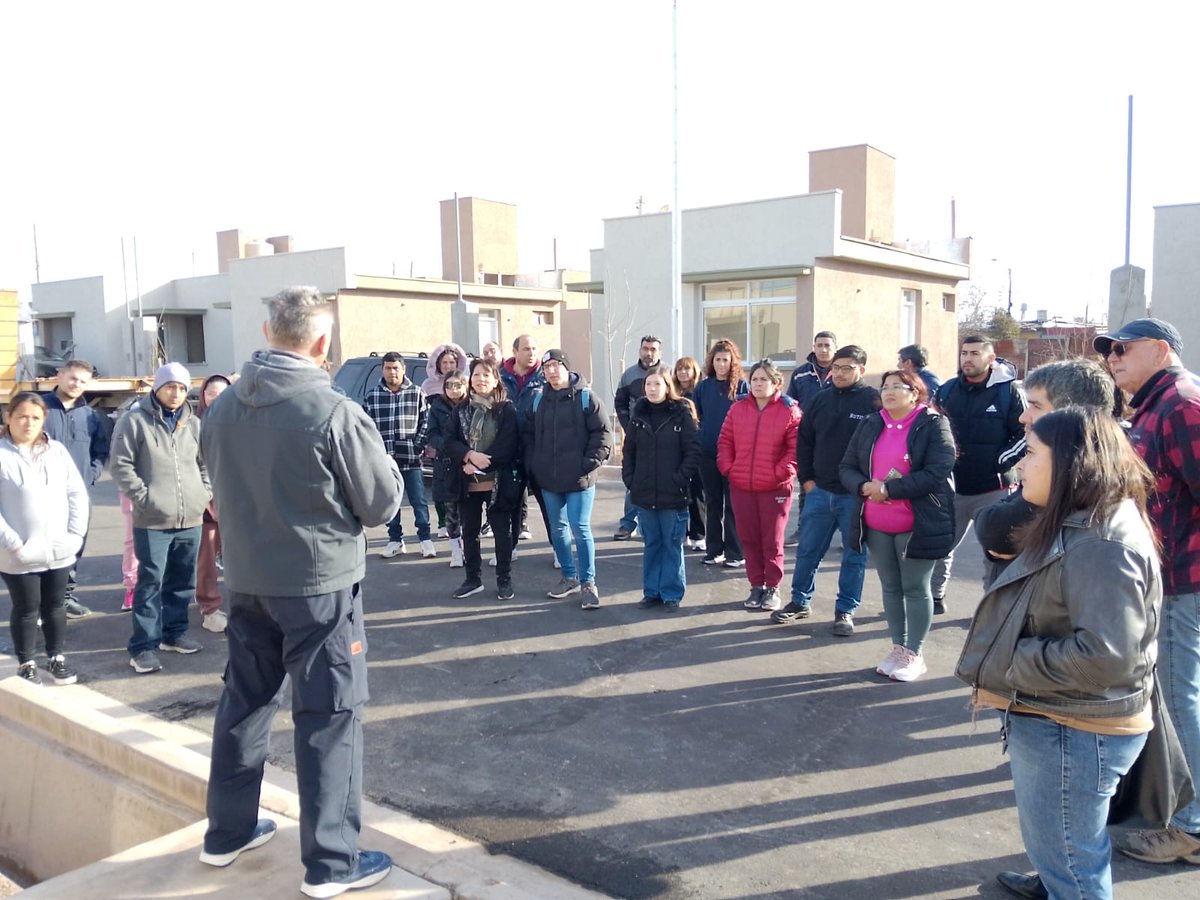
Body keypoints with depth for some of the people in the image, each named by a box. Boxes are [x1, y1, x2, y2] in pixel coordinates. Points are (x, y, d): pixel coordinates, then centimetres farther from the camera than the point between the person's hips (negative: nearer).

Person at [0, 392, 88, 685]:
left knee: (55, 606, 16)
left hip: (59, 550, 4)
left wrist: (76, 533, -3)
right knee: (26, 609, 10)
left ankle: (56, 658, 31)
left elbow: (77, 494, 5)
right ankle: (26, 664, 26)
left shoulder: (57, 450, 3)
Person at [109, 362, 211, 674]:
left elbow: (206, 463, 19)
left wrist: (205, 494, 7)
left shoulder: (194, 424, 10)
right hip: (152, 520, -5)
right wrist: (143, 496, -12)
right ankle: (143, 646, 2)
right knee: (150, 582, -4)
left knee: (182, 581, 13)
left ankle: (174, 632, 27)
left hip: (191, 518, 5)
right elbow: (120, 465, -7)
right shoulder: (135, 420, -4)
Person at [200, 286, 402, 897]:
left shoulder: (223, 408, -1)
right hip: (320, 584, -6)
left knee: (245, 701, 19)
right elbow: (383, 503, -11)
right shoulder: (334, 412, -19)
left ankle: (227, 831, 34)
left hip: (246, 580, 6)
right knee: (329, 716, 4)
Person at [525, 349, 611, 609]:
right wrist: (532, 465, 6)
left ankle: (588, 582, 6)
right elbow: (529, 434, 16)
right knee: (557, 529, 14)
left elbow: (601, 432, -8)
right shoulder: (539, 400, 10)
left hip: (579, 479, -5)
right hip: (549, 479, 6)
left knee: (581, 529, -6)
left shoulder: (585, 397, -6)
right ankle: (569, 576, 28)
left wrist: (590, 463, -14)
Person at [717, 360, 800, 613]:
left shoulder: (789, 411, -6)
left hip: (775, 488, -4)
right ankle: (756, 586, 22)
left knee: (772, 541, 5)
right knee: (749, 539, 10)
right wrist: (728, 467, -2)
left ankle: (772, 588, 17)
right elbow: (725, 441, 9)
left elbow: (796, 448, -8)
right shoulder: (738, 409, 6)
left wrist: (781, 472, -14)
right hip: (741, 487, 4)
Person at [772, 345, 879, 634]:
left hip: (856, 495, -4)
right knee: (807, 550, 10)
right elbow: (804, 441, 13)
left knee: (854, 555, 7)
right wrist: (806, 479, 6)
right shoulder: (821, 400, 8)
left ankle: (846, 610, 18)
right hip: (819, 491, 4)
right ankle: (799, 602, 24)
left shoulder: (874, 400, -6)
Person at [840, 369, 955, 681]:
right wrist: (865, 486, -14)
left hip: (918, 524, -5)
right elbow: (847, 467, 8)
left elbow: (937, 473, -19)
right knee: (890, 587, 13)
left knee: (915, 589, 4)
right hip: (876, 525, 5)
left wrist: (889, 489, -21)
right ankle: (898, 648, 26)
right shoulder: (870, 426, 10)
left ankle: (914, 654, 15)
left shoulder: (934, 424, -7)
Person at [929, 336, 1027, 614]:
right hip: (951, 487, 4)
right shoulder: (946, 390, 6)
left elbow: (1026, 434, -7)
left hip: (993, 489, -4)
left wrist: (998, 461, -15)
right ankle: (935, 597, 30)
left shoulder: (1009, 391, -7)